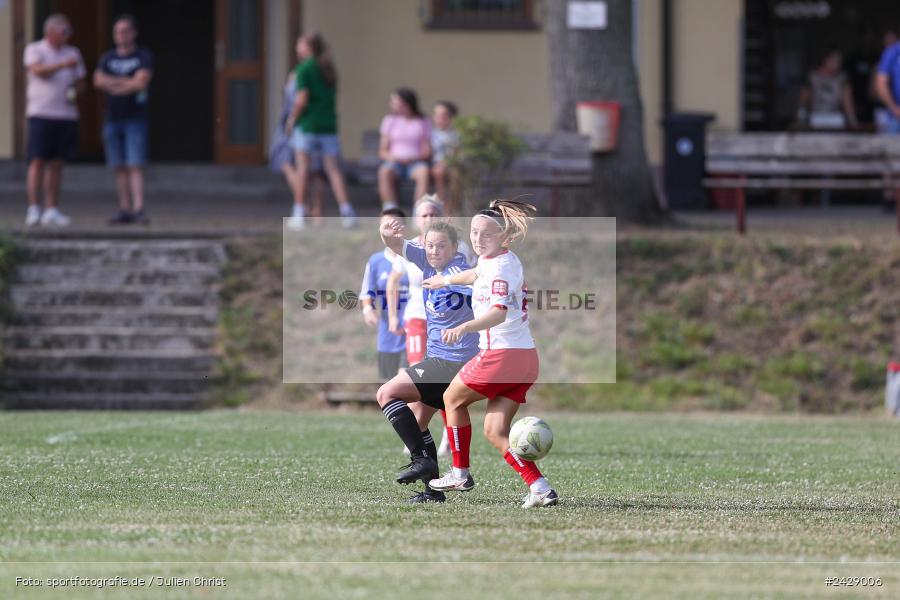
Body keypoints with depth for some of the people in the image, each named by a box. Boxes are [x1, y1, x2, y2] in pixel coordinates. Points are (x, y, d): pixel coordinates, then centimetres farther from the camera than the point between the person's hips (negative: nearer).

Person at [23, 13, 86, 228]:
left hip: (66, 113, 5)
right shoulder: (34, 50, 1)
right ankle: (33, 210, -13)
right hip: (41, 113, -5)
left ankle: (51, 211, 7)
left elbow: (80, 82, 19)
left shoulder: (72, 53, 16)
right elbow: (38, 70, -17)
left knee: (56, 163, 4)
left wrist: (75, 91, -4)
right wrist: (64, 65, -30)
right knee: (38, 161, -10)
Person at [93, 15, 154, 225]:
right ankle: (125, 210, 8)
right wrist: (127, 82, -10)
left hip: (135, 119, -4)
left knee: (135, 166, -12)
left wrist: (113, 84, -5)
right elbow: (99, 81, -2)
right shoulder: (107, 58, 13)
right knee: (120, 168, 5)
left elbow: (142, 82, -13)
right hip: (113, 119, 4)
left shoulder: (144, 57, 1)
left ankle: (138, 210, -19)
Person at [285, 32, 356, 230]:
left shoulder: (304, 68, -7)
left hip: (307, 124, -5)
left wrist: (291, 119, -2)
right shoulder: (329, 69, 12)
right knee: (332, 168, 5)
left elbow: (302, 99, -14)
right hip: (329, 124, 5)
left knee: (302, 167, 1)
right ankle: (346, 211, -6)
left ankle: (299, 214, 0)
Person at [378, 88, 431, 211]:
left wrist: (414, 158, -16)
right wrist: (391, 157, -13)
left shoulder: (422, 123, 8)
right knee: (384, 172, -35)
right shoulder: (390, 121, 12)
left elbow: (427, 152, 3)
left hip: (415, 163, -1)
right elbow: (382, 151, 9)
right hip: (395, 162, 1)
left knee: (423, 172, -37)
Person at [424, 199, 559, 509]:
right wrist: (446, 280, 56)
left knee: (453, 399, 14)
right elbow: (477, 274, 40)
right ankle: (539, 487, -8)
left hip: (501, 353, -9)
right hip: (525, 357, 9)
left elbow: (499, 312, -31)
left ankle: (460, 473, 21)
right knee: (495, 432, 5)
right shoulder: (491, 260, 15)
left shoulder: (501, 268, -15)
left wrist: (463, 328, -45)